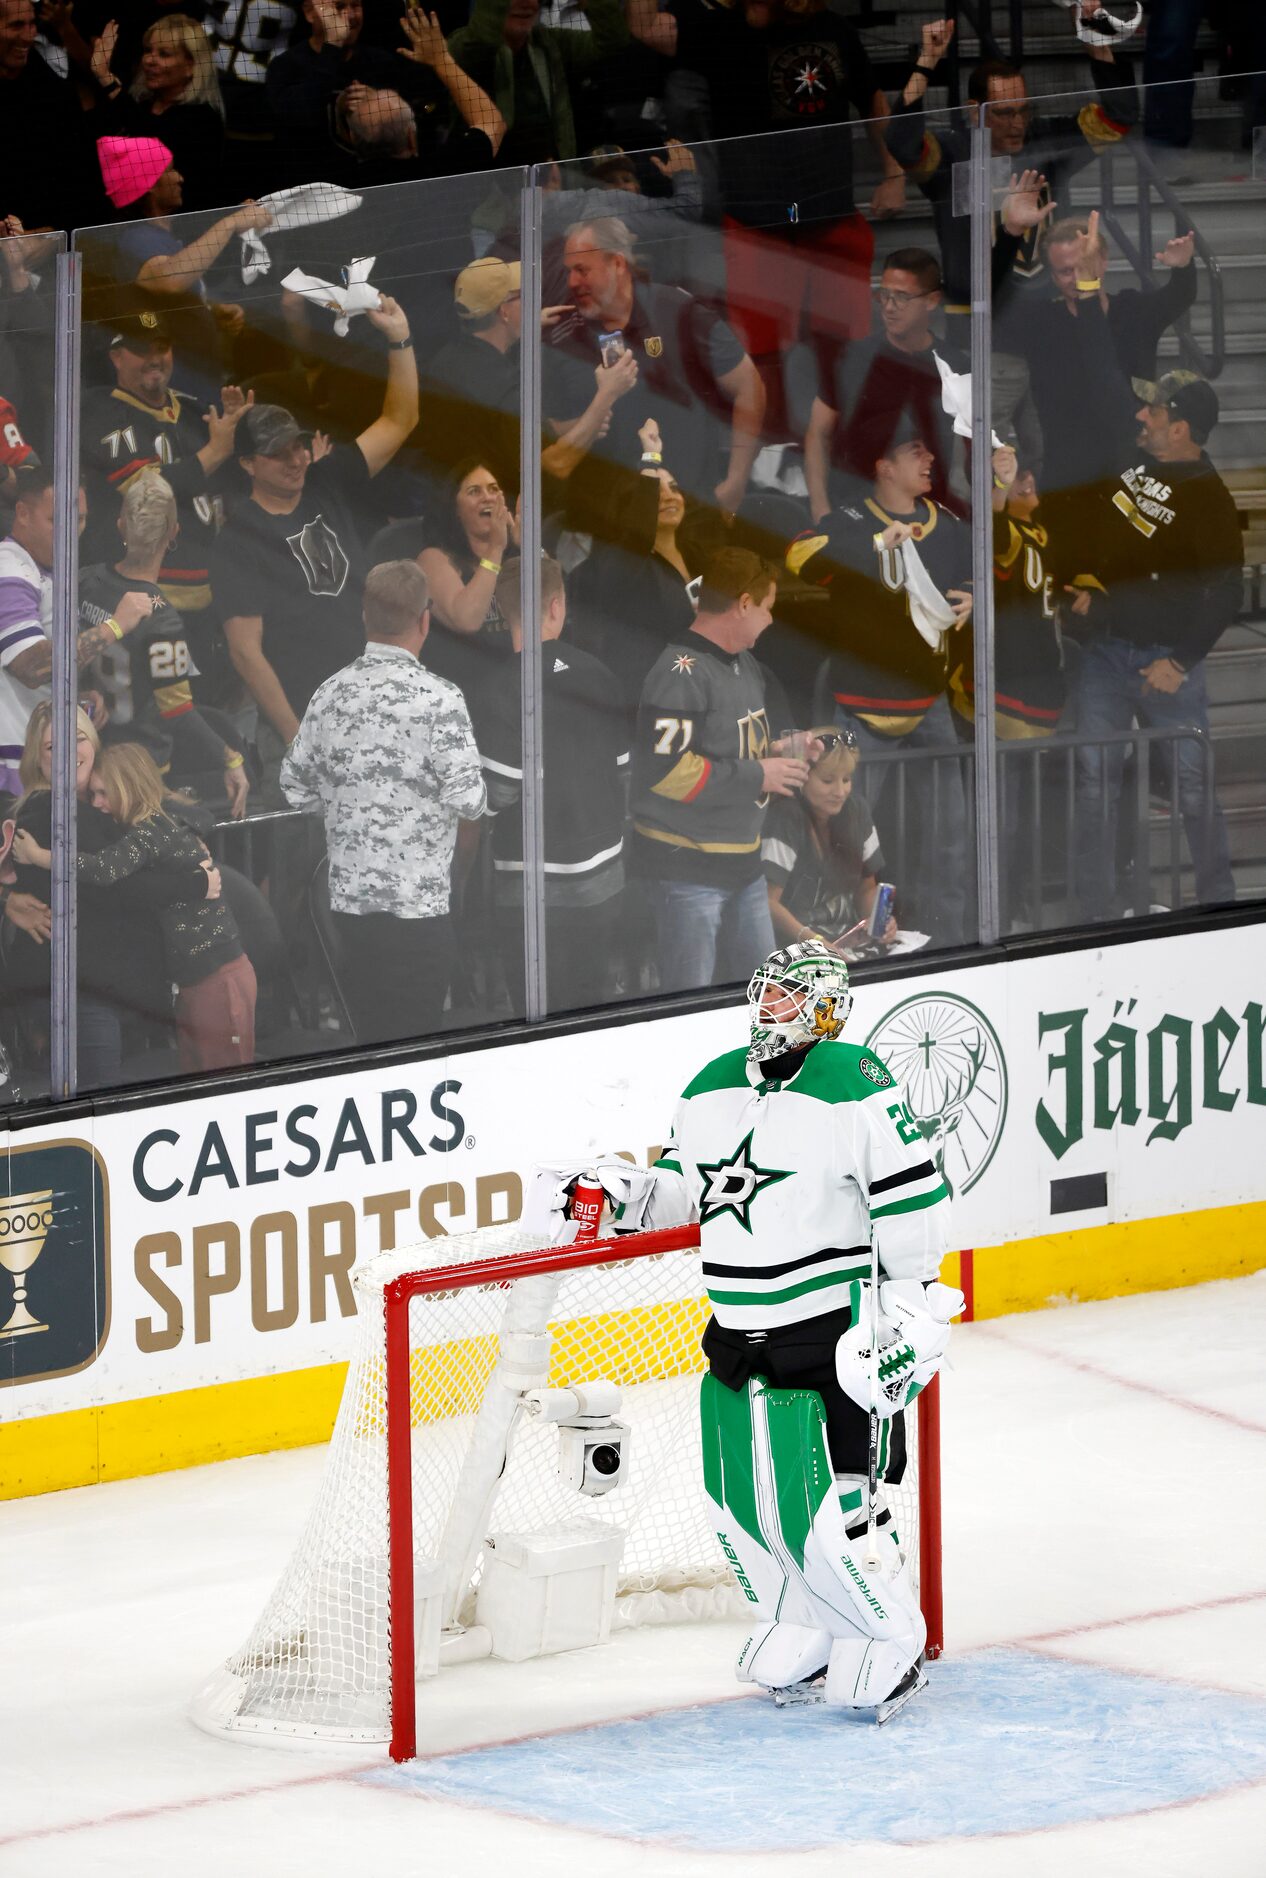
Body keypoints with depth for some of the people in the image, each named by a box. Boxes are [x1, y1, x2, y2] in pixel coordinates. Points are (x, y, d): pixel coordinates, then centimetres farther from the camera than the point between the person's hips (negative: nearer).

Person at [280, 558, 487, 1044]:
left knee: (370, 1041, 13)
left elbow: (296, 789, 10)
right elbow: (467, 801, -15)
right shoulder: (437, 699, -12)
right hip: (417, 903, -5)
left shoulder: (330, 694, 4)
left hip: (348, 898, 5)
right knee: (412, 1046, 0)